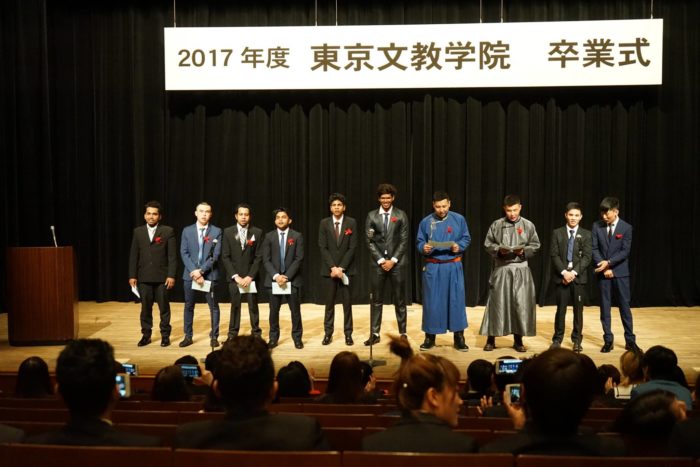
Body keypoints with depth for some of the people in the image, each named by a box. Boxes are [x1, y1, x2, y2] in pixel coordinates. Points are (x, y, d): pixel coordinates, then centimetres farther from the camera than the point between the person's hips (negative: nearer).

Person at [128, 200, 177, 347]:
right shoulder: (138, 232, 7)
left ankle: (165, 336, 15)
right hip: (144, 277, 2)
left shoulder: (168, 231, -2)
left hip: (162, 277, -2)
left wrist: (171, 275, -11)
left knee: (164, 308, 5)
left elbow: (172, 256, -4)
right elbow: (133, 255, 7)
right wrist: (132, 276, 2)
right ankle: (146, 335, 18)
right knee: (145, 308, 8)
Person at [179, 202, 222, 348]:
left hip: (209, 274, -2)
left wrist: (201, 270, -15)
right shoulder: (187, 231, 6)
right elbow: (184, 253, 1)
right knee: (189, 306, 8)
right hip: (190, 274, 2)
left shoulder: (216, 231, 0)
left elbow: (215, 255, -7)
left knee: (213, 306, 3)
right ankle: (188, 336, 17)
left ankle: (214, 336, 11)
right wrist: (194, 271, -13)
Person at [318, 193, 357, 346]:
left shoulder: (351, 223, -1)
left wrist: (341, 268, -12)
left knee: (347, 303, 4)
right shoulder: (324, 223, 2)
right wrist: (333, 267, -11)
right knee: (329, 303, 6)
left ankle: (348, 334, 11)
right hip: (329, 269, 1)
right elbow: (323, 247, -2)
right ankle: (328, 333, 13)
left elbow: (352, 247, -5)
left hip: (346, 269, -1)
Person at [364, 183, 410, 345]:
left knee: (399, 300, 5)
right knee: (376, 300, 4)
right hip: (377, 262, 1)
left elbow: (404, 240, -1)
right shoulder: (372, 216, 5)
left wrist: (393, 260, -10)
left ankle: (403, 333, 12)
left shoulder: (401, 215, 2)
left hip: (397, 262, -1)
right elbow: (369, 241, 2)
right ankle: (374, 334, 9)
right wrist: (381, 260, -7)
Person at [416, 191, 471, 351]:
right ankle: (430, 337, 14)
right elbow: (419, 242, 5)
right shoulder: (426, 222, 1)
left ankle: (459, 337, 10)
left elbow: (466, 239, 6)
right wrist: (423, 248, -16)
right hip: (432, 267, 0)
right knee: (432, 301, 3)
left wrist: (459, 246, -14)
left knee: (456, 299, 0)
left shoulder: (459, 219, 2)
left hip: (453, 266, 0)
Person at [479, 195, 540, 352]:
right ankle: (491, 339, 9)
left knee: (520, 304, 1)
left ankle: (518, 340, 13)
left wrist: (523, 251, -11)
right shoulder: (496, 225, 3)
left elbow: (535, 245, 7)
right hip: (500, 269, 0)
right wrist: (498, 250, -12)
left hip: (521, 269, 1)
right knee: (497, 303, 1)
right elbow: (488, 244, 5)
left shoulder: (528, 225, 4)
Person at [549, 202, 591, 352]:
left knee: (578, 309, 4)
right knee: (561, 309, 2)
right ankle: (557, 339, 10)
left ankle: (577, 340, 13)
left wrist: (574, 272, -14)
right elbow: (554, 255, -1)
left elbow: (587, 257, -3)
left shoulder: (586, 234, 5)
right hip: (561, 276, 0)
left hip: (579, 277, 0)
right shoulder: (557, 233, 5)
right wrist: (564, 272, -14)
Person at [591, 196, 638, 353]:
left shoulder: (626, 228, -4)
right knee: (604, 306, 4)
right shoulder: (597, 226, 1)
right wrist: (603, 267, -10)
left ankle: (630, 340, 11)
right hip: (603, 272, 2)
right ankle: (608, 340, 12)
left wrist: (609, 262, -18)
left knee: (624, 305, 3)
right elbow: (594, 249, 0)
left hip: (620, 272, -1)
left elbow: (625, 251, -9)